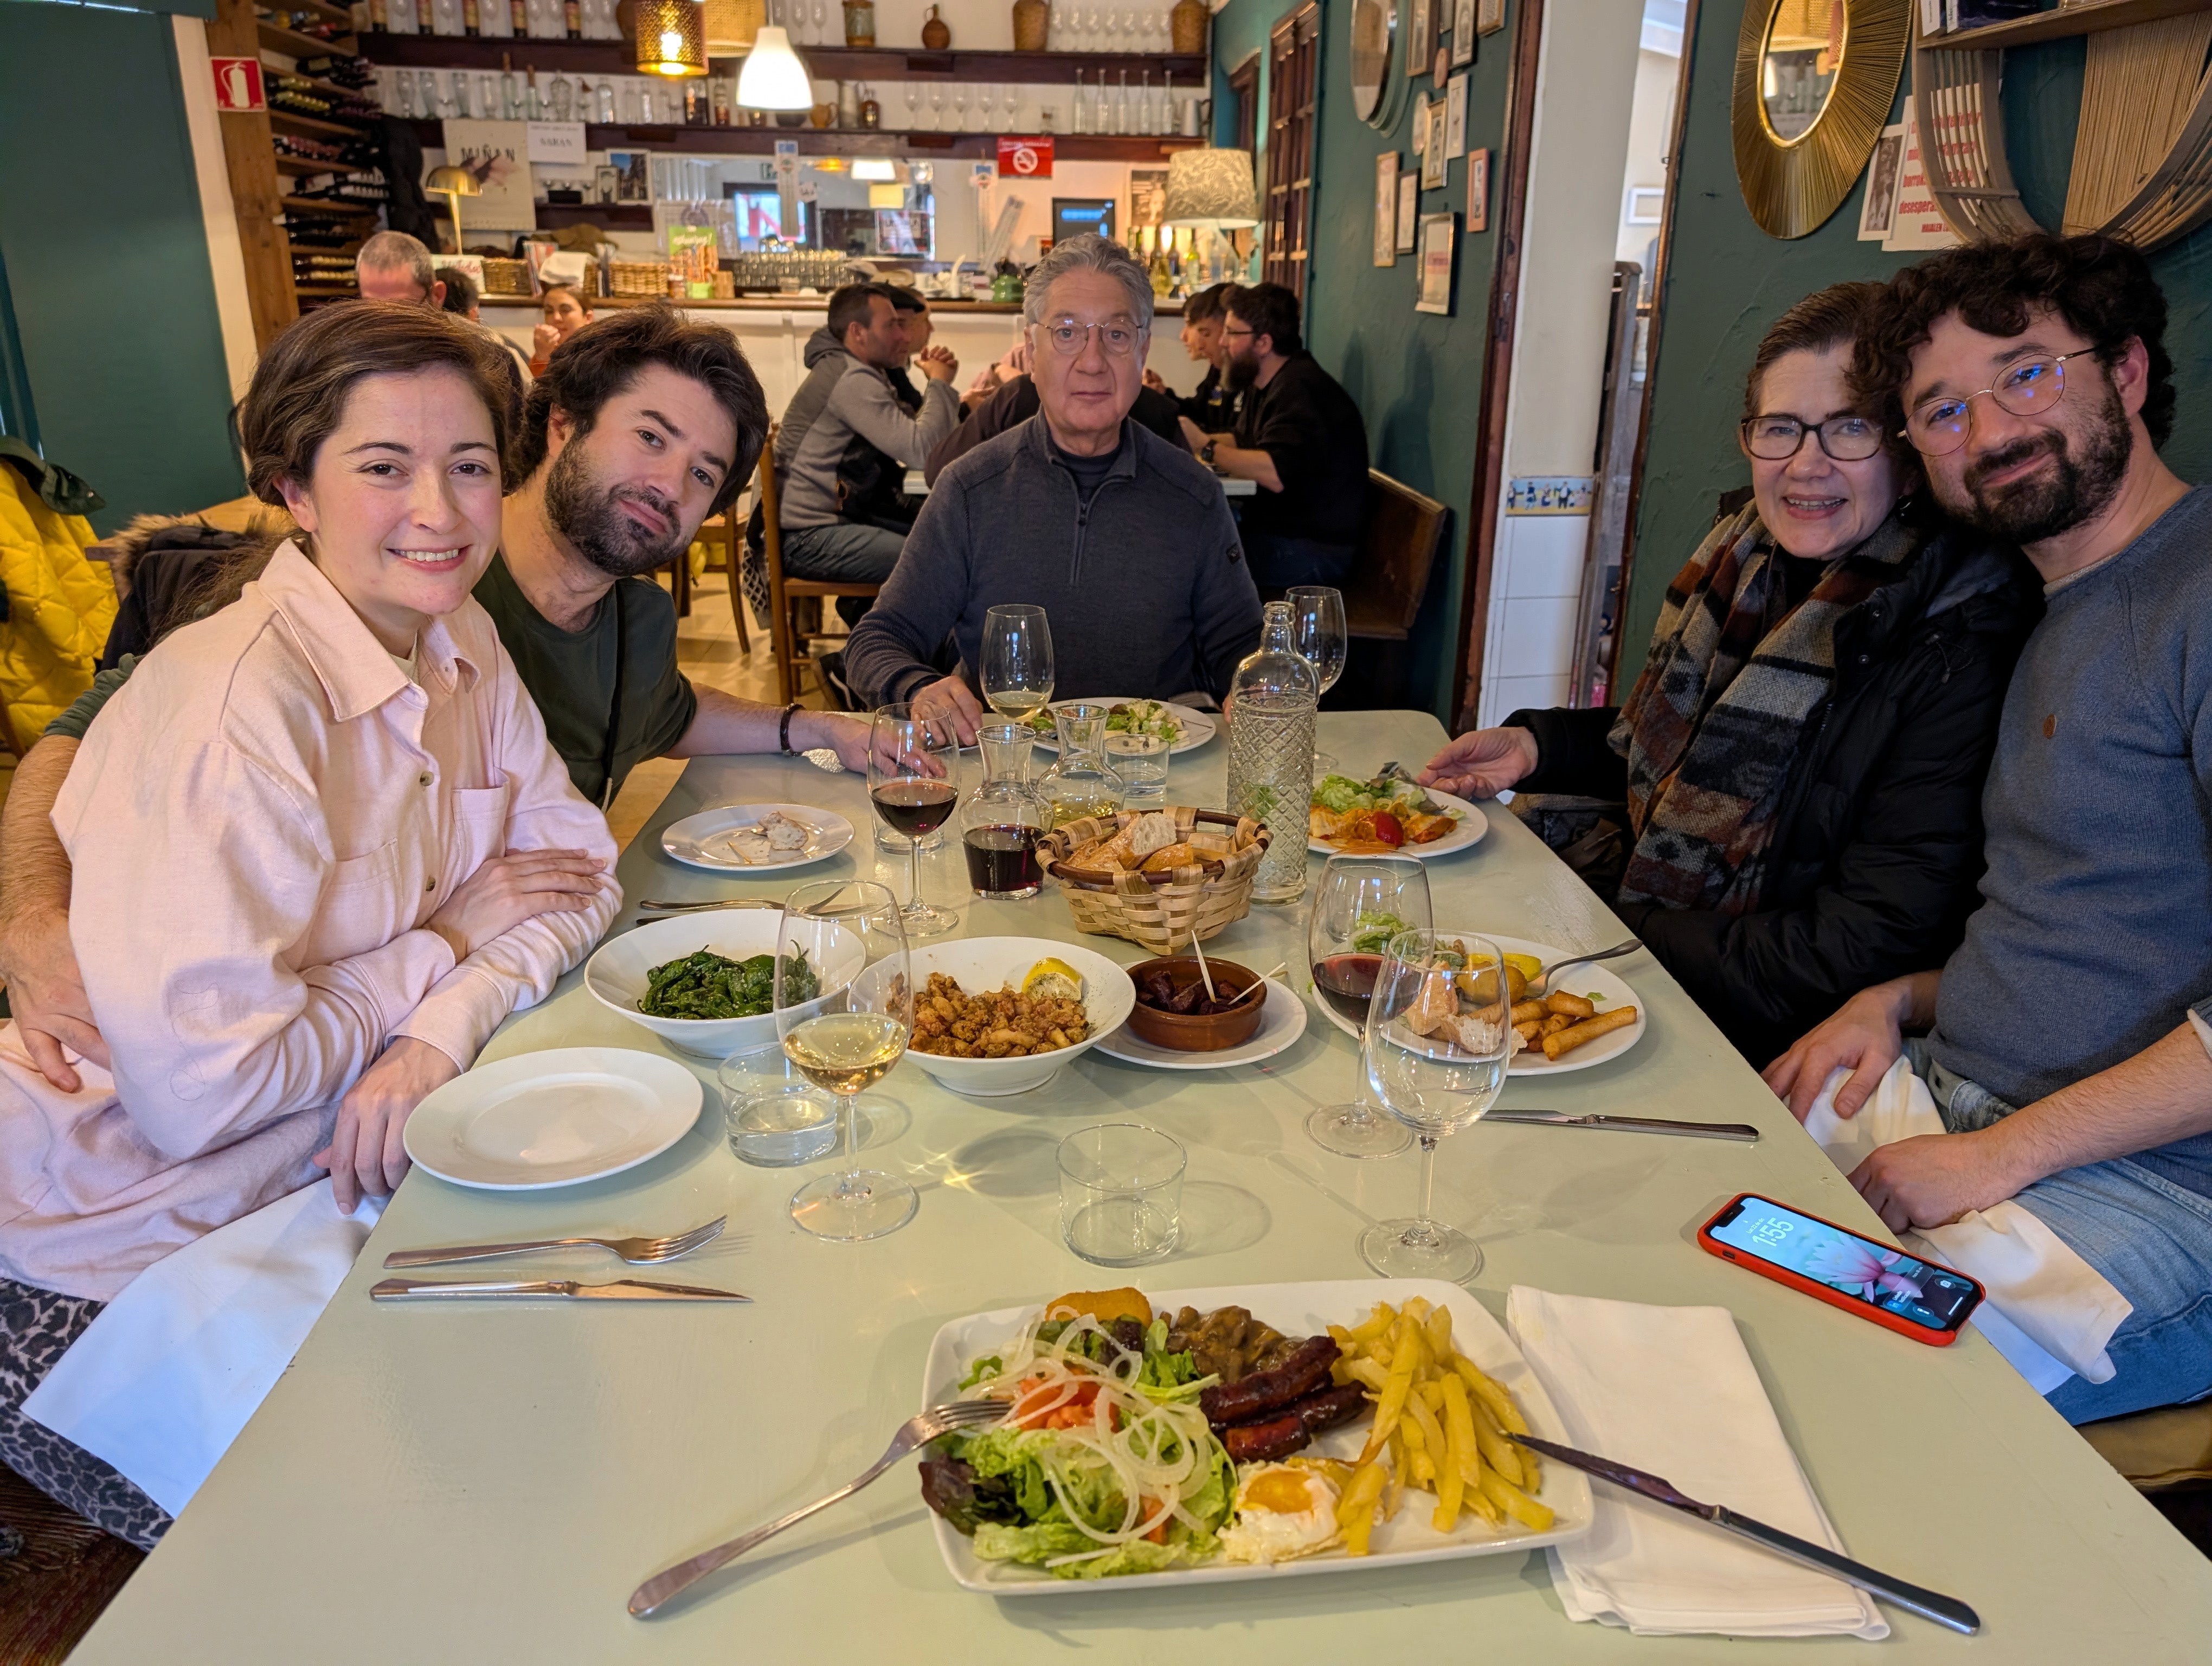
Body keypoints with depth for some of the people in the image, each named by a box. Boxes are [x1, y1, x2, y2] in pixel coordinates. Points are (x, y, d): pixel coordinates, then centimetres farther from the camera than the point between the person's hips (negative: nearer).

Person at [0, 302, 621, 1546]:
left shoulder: (459, 640, -3)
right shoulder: (236, 705, -28)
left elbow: (578, 865, -1)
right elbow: (198, 1092, -29)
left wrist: (445, 1029, -20)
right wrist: (450, 937, -17)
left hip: (330, 1178, 7)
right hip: (122, 1248, -6)